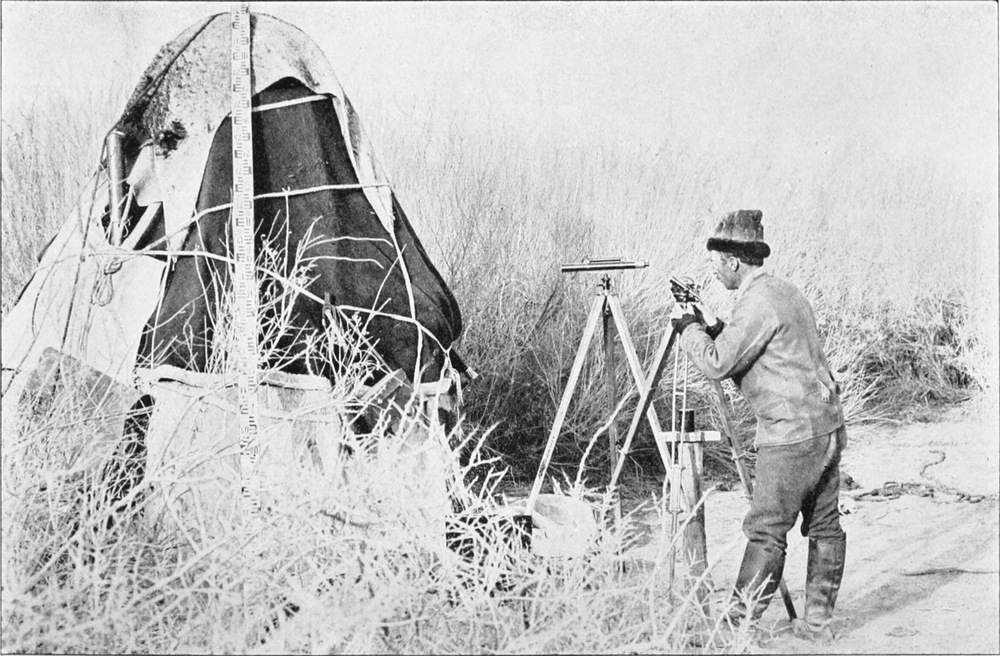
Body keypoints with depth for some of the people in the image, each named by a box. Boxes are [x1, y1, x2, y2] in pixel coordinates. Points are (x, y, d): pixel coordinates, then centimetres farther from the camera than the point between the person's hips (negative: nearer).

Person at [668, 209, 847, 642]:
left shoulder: (758, 302, -15)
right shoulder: (785, 291, 16)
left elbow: (717, 364, -16)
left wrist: (688, 329, -1)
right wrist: (711, 327, 14)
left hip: (791, 435, -10)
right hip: (828, 426, 10)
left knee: (766, 531, -4)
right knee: (824, 526, 12)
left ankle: (740, 622, 1)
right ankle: (818, 621, 19)